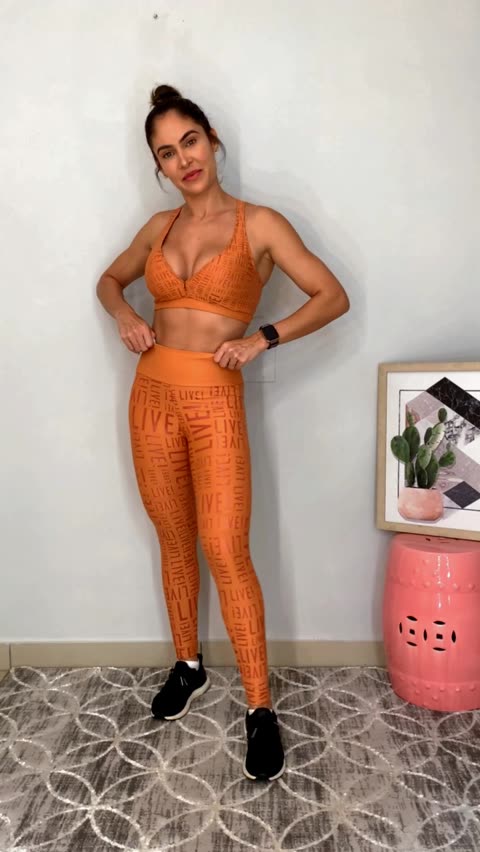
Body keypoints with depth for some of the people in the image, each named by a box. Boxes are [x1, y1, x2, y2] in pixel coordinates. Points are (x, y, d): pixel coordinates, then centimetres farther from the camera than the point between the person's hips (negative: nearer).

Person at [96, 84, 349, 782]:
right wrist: (125, 316, 4)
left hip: (215, 402, -4)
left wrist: (261, 339, -13)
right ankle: (188, 666, 34)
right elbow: (110, 280, 26)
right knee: (175, 542, 14)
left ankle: (260, 709, 9)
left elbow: (333, 297, -1)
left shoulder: (259, 223, 0)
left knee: (226, 553, -7)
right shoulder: (160, 227, 12)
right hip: (152, 396, 4)